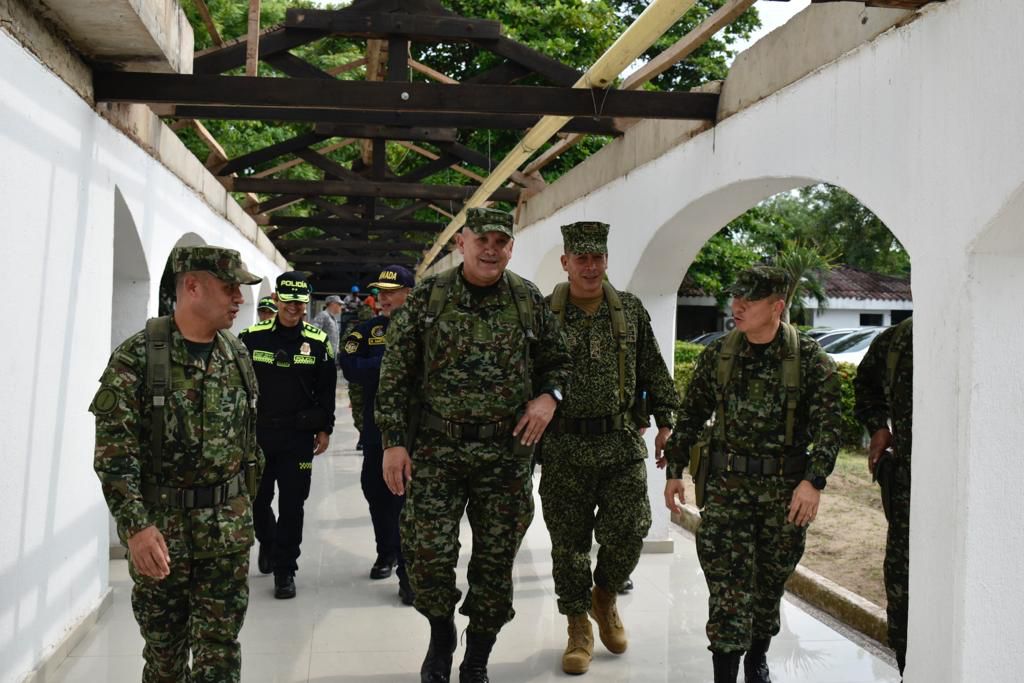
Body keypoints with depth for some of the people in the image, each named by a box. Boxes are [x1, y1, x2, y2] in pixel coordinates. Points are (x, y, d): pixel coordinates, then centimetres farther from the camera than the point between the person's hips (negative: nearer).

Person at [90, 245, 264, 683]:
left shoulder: (237, 356, 5)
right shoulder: (136, 357, -11)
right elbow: (114, 453, -14)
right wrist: (135, 526, -21)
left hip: (228, 532, 3)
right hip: (159, 533, -3)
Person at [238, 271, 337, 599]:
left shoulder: (318, 341, -1)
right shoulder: (252, 337, -1)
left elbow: (326, 389, 5)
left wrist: (325, 429, 3)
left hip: (298, 436, -1)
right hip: (256, 432, 1)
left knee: (292, 504, 2)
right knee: (256, 499, 13)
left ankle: (285, 569, 15)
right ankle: (268, 542, 42)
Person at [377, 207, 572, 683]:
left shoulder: (529, 300, 3)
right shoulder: (428, 297, -1)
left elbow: (558, 360, 14)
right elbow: (395, 373, 0)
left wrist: (549, 396, -7)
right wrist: (394, 441, -5)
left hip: (507, 453, 1)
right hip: (436, 450, -1)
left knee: (495, 561, 8)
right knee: (428, 553, -3)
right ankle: (440, 636, 28)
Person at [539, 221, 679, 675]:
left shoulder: (631, 310, 6)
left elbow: (654, 370, 11)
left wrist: (666, 420, 4)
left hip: (623, 444, 1)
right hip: (564, 447, -1)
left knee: (627, 532, -3)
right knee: (569, 542, 7)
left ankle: (605, 595, 29)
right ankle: (579, 626, 25)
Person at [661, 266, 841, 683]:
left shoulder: (811, 359, -5)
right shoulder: (717, 356, 2)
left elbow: (827, 425, -8)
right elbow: (691, 415, 10)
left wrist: (813, 481, -19)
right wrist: (674, 470, 9)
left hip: (786, 490, 0)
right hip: (726, 484, 0)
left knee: (771, 581, 15)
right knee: (728, 583, -5)